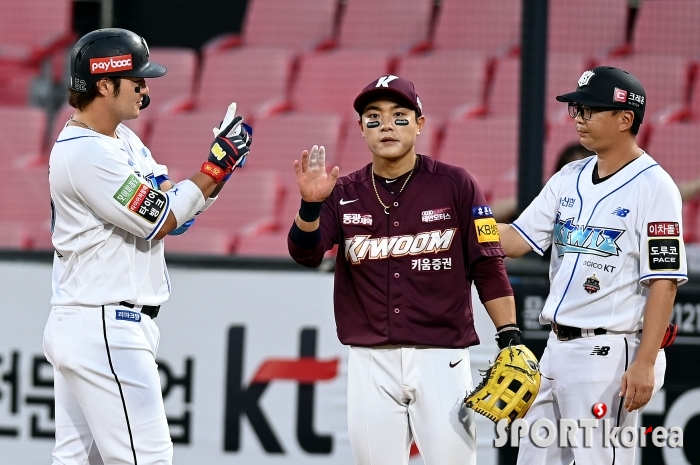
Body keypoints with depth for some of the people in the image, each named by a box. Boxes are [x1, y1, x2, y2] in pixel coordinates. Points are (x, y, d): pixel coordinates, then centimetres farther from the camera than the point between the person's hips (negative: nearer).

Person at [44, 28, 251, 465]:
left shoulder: (124, 139, 14)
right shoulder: (87, 154, -17)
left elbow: (170, 202, 12)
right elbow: (158, 223, -14)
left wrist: (217, 169, -6)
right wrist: (215, 168, -10)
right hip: (105, 330, -10)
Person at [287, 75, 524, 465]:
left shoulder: (455, 186, 1)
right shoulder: (345, 194, 7)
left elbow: (489, 268, 0)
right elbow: (306, 253, -9)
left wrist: (511, 340, -8)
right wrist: (310, 206, -28)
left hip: (441, 358, -2)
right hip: (371, 362, 2)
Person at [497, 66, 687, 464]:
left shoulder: (653, 187, -9)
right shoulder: (569, 179, 14)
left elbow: (664, 281, -13)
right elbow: (515, 241, 12)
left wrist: (645, 364, -19)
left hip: (610, 355, -8)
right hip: (557, 350, 8)